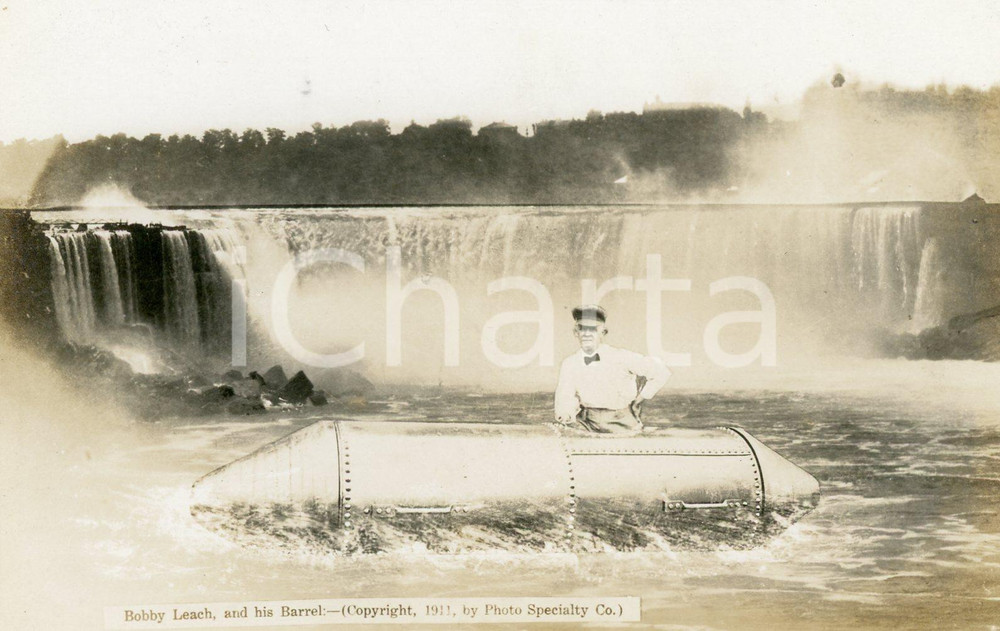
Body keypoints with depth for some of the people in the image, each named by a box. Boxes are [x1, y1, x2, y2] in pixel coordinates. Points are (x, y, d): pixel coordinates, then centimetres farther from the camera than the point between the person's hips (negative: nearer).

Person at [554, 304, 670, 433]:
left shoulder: (621, 358, -13)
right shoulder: (569, 364, -4)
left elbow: (661, 372, -8)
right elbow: (565, 398, -7)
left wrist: (640, 399, -2)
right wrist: (565, 414, -27)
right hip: (589, 425, 3)